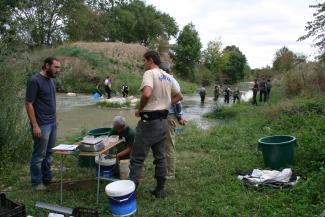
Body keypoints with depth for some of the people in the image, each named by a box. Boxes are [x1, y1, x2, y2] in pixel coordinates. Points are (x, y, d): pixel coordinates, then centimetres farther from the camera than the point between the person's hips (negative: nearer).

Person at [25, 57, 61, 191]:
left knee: (48, 153, 16)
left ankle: (47, 178, 28)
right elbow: (29, 104, -16)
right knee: (39, 155, 4)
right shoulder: (35, 81, -15)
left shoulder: (50, 80, 9)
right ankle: (37, 182, 17)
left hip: (52, 123, 8)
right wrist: (35, 126, -18)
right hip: (42, 125, -8)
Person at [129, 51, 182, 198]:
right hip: (163, 120, 8)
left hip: (149, 121, -8)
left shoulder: (149, 73, -13)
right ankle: (160, 189, 22)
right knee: (160, 157, 14)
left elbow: (146, 94, -30)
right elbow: (179, 96, 21)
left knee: (137, 158, -1)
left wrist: (140, 109, -14)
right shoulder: (168, 77, 11)